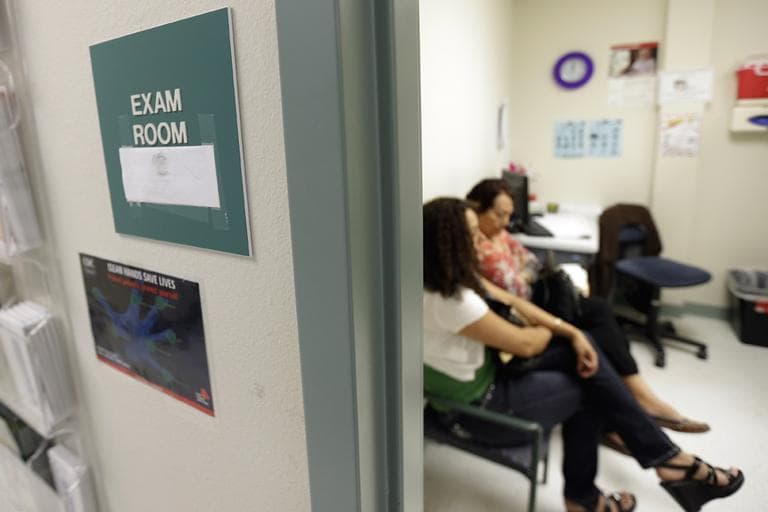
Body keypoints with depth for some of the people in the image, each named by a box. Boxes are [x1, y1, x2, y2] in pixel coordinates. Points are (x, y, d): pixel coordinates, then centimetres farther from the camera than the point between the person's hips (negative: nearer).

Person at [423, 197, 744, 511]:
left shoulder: (450, 277, -1)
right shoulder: (450, 299, -31)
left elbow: (511, 303, 5)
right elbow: (525, 344, -21)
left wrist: (571, 332, -2)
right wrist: (550, 330, 2)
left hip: (486, 369, 8)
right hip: (476, 403, -8)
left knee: (580, 351, 2)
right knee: (586, 391, 3)